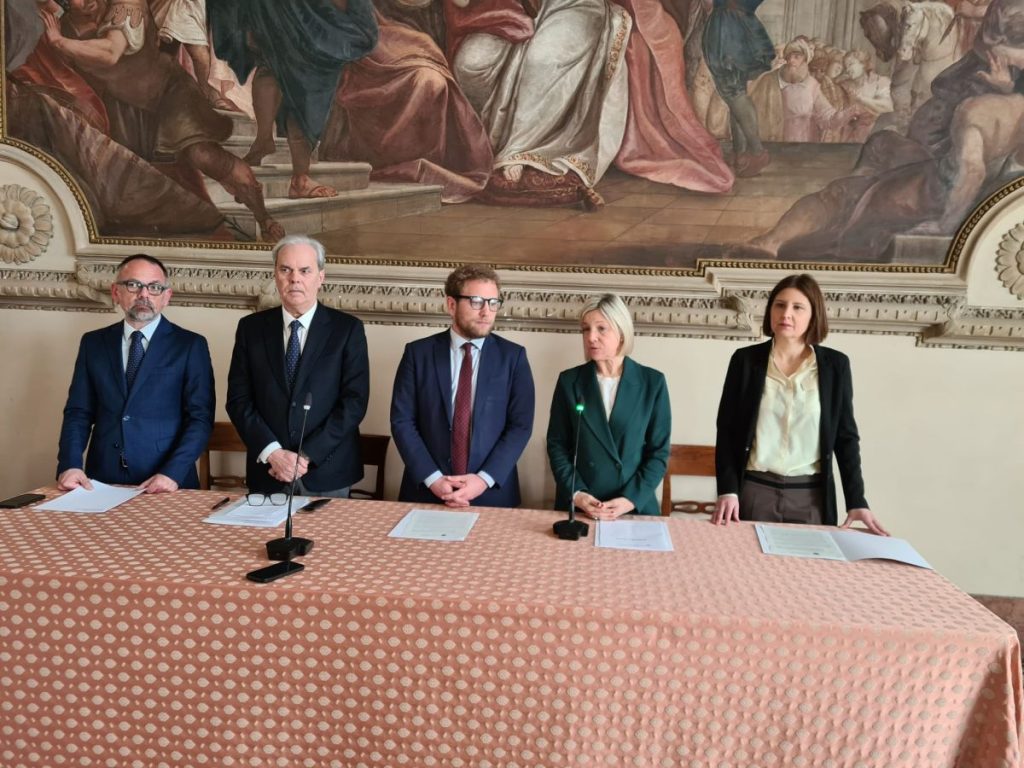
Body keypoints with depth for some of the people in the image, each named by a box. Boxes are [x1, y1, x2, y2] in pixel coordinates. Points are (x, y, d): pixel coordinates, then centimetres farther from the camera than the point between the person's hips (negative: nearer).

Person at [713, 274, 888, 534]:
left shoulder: (835, 364, 1)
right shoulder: (745, 359, -1)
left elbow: (846, 436, 4)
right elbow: (726, 430, 0)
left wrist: (857, 500, -2)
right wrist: (727, 490, -9)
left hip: (811, 495, 1)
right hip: (754, 491, 0)